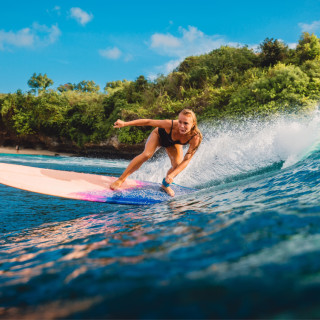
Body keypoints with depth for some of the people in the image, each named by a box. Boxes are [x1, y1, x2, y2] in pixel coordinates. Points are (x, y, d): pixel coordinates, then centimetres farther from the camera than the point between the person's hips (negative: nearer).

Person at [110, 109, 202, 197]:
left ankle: (165, 184, 15)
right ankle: (120, 180, -13)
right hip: (159, 135, -2)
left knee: (178, 165, -17)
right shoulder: (171, 125, -44)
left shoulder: (195, 138, -38)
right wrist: (125, 123, -28)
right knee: (146, 155, -25)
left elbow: (186, 160, -30)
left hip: (173, 143, 2)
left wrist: (172, 175, -40)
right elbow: (148, 122, -32)